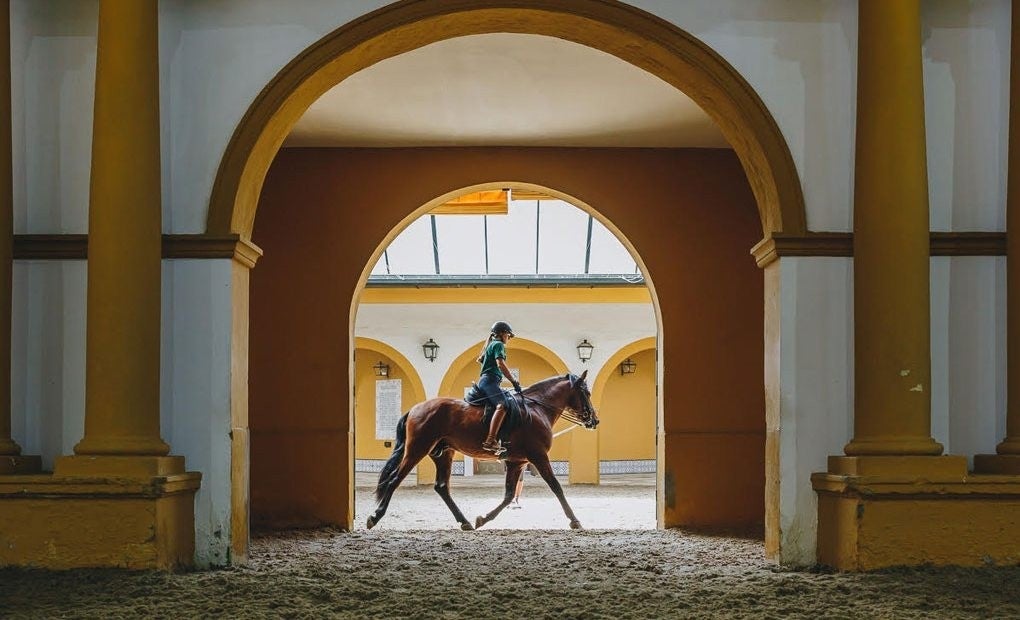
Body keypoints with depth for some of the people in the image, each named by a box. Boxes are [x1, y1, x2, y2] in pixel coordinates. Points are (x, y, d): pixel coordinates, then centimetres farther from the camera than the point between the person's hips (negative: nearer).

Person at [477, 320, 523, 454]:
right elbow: (501, 364, -17)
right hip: (490, 380, -11)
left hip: (484, 380, 11)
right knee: (502, 405, -31)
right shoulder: (498, 344, -3)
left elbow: (480, 360, 44)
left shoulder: (491, 345, 28)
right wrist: (514, 382, -17)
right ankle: (490, 441, -48)